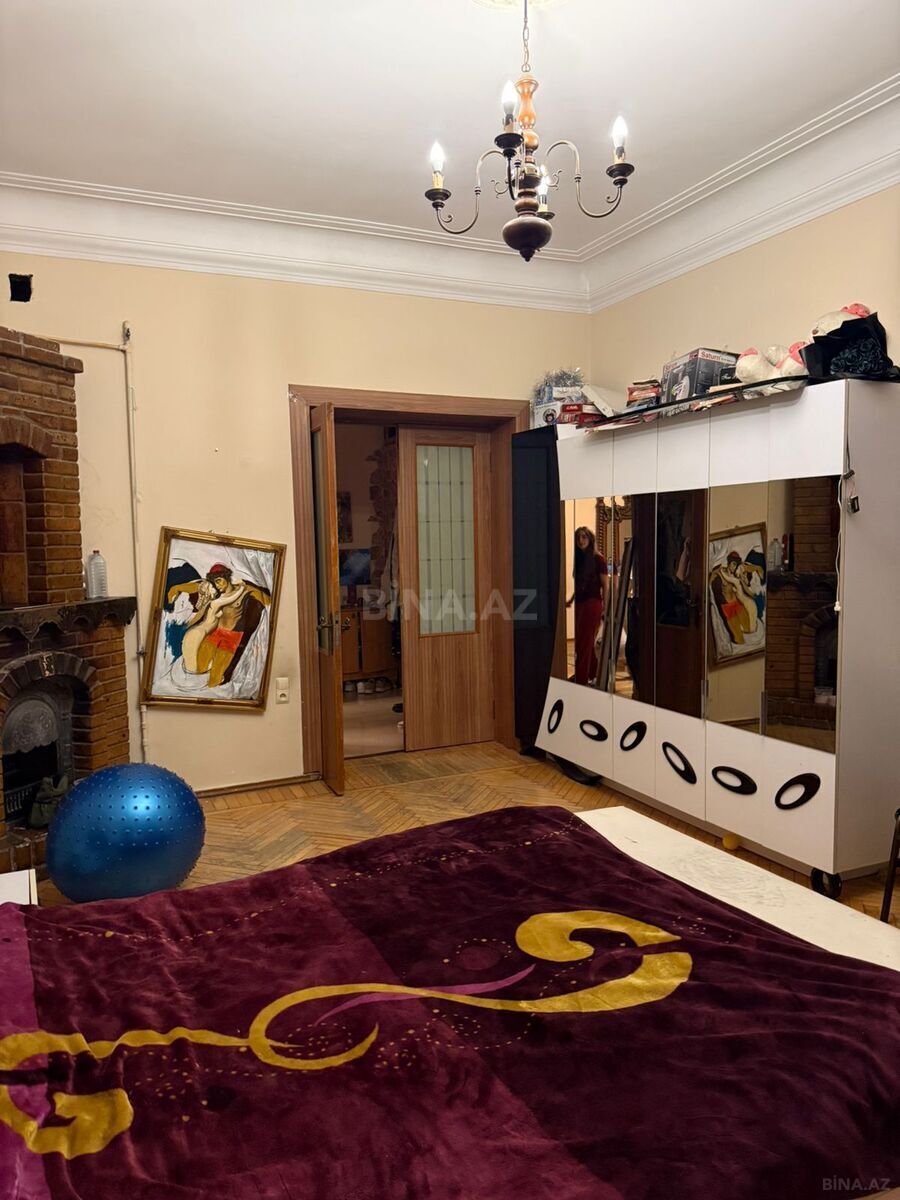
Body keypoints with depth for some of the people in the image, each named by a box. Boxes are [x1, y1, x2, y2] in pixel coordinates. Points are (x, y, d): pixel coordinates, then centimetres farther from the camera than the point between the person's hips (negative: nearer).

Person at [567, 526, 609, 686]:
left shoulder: (598, 559, -8)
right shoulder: (579, 558, 12)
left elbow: (606, 586, -8)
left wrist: (605, 608, -10)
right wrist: (571, 600, 14)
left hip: (592, 604, -7)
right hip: (580, 604, 7)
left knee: (584, 643, -5)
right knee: (586, 643, 14)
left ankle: (580, 680, 0)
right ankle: (593, 675, 27)